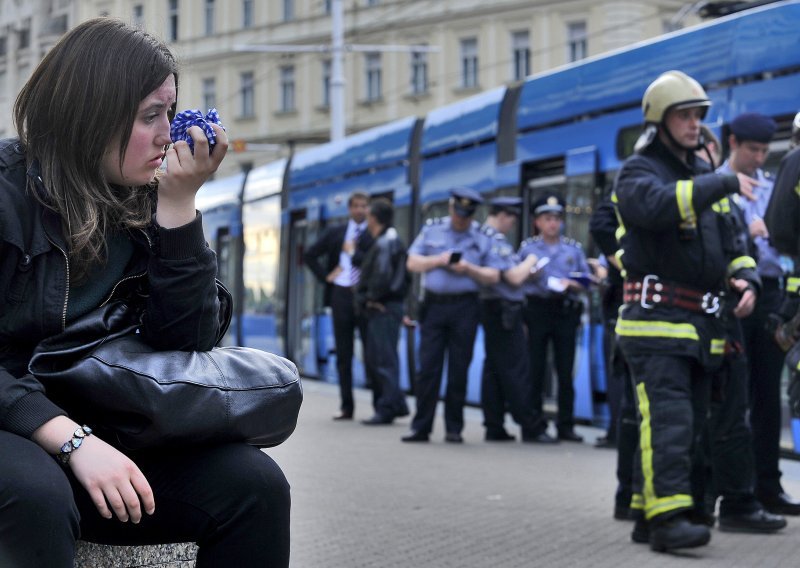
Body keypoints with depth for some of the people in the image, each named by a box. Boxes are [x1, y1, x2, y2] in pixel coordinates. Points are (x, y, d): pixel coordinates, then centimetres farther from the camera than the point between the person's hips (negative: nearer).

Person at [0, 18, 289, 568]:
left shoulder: (142, 205, 5)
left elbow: (187, 341, -2)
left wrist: (178, 205, -10)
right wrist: (71, 439, -29)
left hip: (88, 434, 5)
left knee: (254, 483, -16)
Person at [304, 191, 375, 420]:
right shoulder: (335, 232, 11)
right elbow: (310, 255, 16)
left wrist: (353, 252, -7)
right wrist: (325, 276, 6)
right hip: (340, 295, 3)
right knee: (343, 354, 6)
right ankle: (346, 406, 11)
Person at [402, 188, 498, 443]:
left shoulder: (483, 237, 5)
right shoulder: (431, 229, 9)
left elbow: (493, 276, 1)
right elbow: (412, 262, 7)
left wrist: (469, 268, -15)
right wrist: (438, 260, -9)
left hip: (464, 307, -1)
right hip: (433, 305, 1)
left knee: (458, 370, 0)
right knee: (428, 367, -2)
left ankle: (454, 429, 9)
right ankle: (421, 427, 3)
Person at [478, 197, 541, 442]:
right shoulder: (497, 241, -17)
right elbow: (515, 277, -19)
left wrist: (526, 271, 13)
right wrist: (530, 261, -2)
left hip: (490, 309, 10)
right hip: (504, 309, -10)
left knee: (493, 367, 9)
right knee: (515, 369, -5)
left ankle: (494, 427, 10)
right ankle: (529, 426, 0)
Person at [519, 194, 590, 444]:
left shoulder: (574, 248, 13)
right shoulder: (528, 247, 7)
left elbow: (585, 280, 8)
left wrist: (569, 285, -12)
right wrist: (556, 283, -7)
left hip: (566, 312, 2)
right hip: (538, 310, -2)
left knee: (566, 371, 4)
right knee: (535, 370, -1)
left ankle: (566, 425, 10)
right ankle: (536, 426, 2)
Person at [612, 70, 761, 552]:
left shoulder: (705, 176, 19)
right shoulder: (637, 172, -3)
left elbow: (730, 244, 21)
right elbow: (658, 205, -28)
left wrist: (745, 279, 1)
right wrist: (724, 183, -29)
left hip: (703, 328, 8)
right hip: (656, 322, -8)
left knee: (689, 426, 9)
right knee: (667, 420, -17)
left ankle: (649, 513, 16)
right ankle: (668, 517, -22)